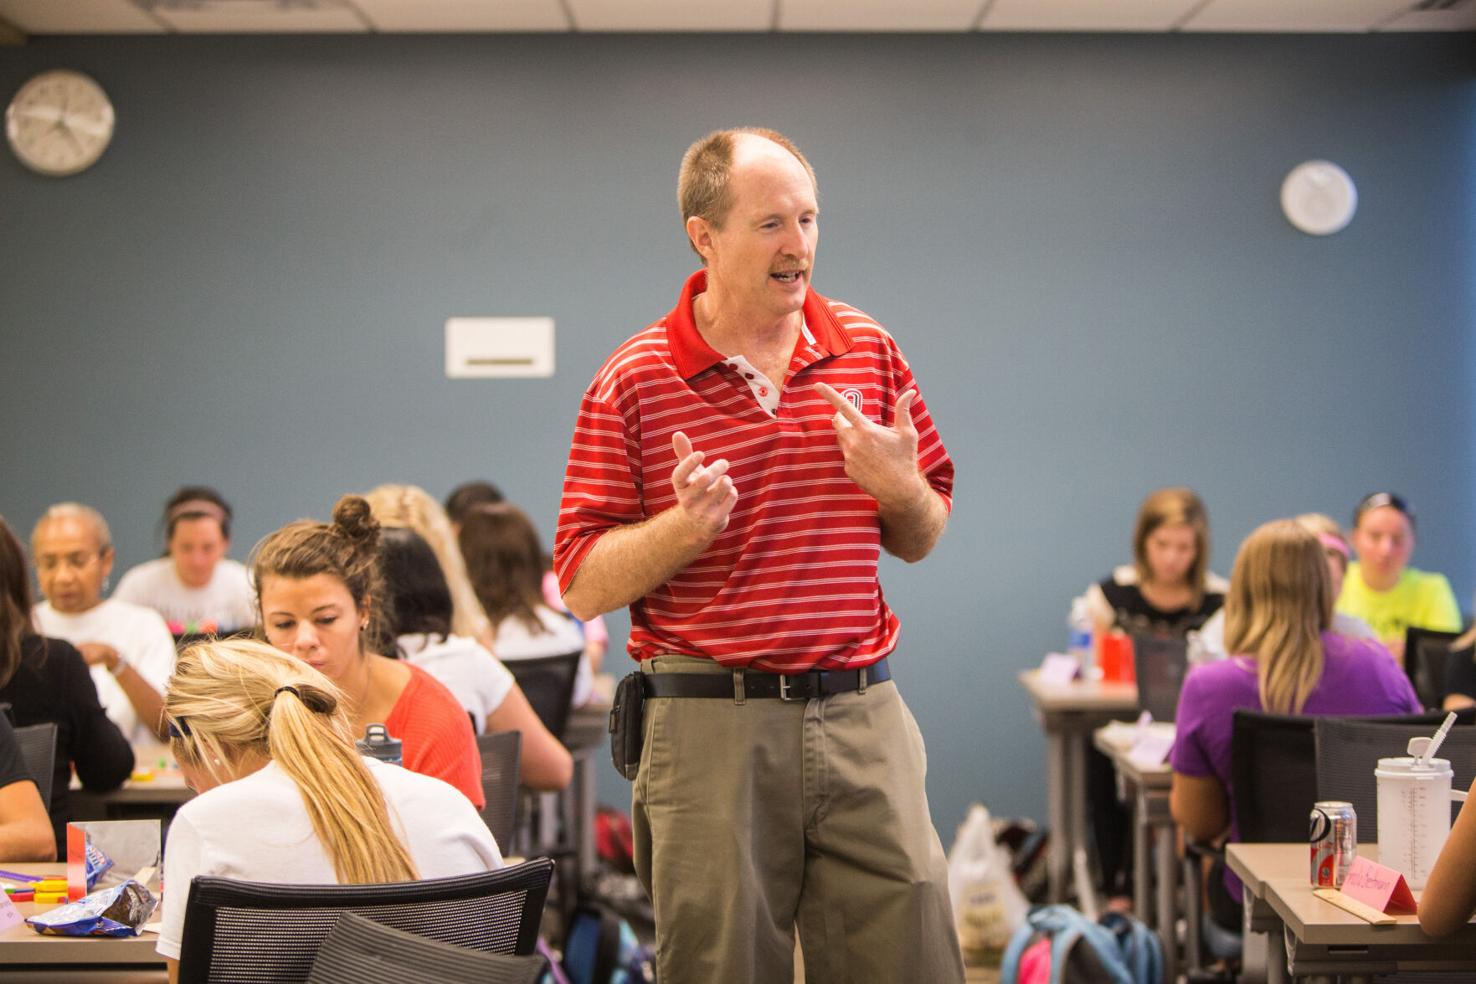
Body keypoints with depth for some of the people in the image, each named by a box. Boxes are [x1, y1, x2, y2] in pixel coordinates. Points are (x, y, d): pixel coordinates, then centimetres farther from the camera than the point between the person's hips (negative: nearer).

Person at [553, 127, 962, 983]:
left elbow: (922, 541, 17)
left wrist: (899, 489, -5)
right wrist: (684, 524, -18)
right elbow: (584, 588, -2)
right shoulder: (634, 382, -1)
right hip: (712, 724, -3)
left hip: (862, 718, 3)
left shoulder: (867, 348, 11)